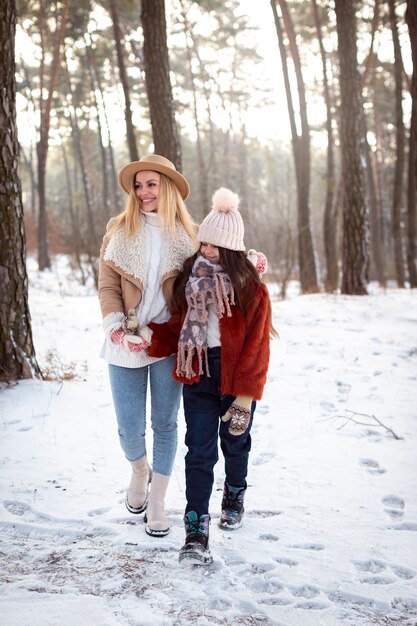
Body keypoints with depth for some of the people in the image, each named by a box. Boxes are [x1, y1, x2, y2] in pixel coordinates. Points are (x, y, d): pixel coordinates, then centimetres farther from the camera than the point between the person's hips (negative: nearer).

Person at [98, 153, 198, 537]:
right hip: (125, 343, 0)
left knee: (165, 424, 8)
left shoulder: (188, 233, 2)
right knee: (130, 429, 2)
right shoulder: (119, 230, 2)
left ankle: (157, 501, 25)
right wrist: (118, 329, -14)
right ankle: (140, 472, 37)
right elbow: (107, 286, -1)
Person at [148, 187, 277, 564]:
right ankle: (196, 531, -2)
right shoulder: (189, 278, 2)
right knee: (199, 451, -3)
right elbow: (177, 326, 7)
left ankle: (235, 495, 46)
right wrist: (149, 336, -11)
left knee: (235, 442, 18)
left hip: (235, 377, -2)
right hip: (198, 375, 2)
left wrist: (245, 396, -15)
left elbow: (256, 345, -11)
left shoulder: (251, 288, -10)